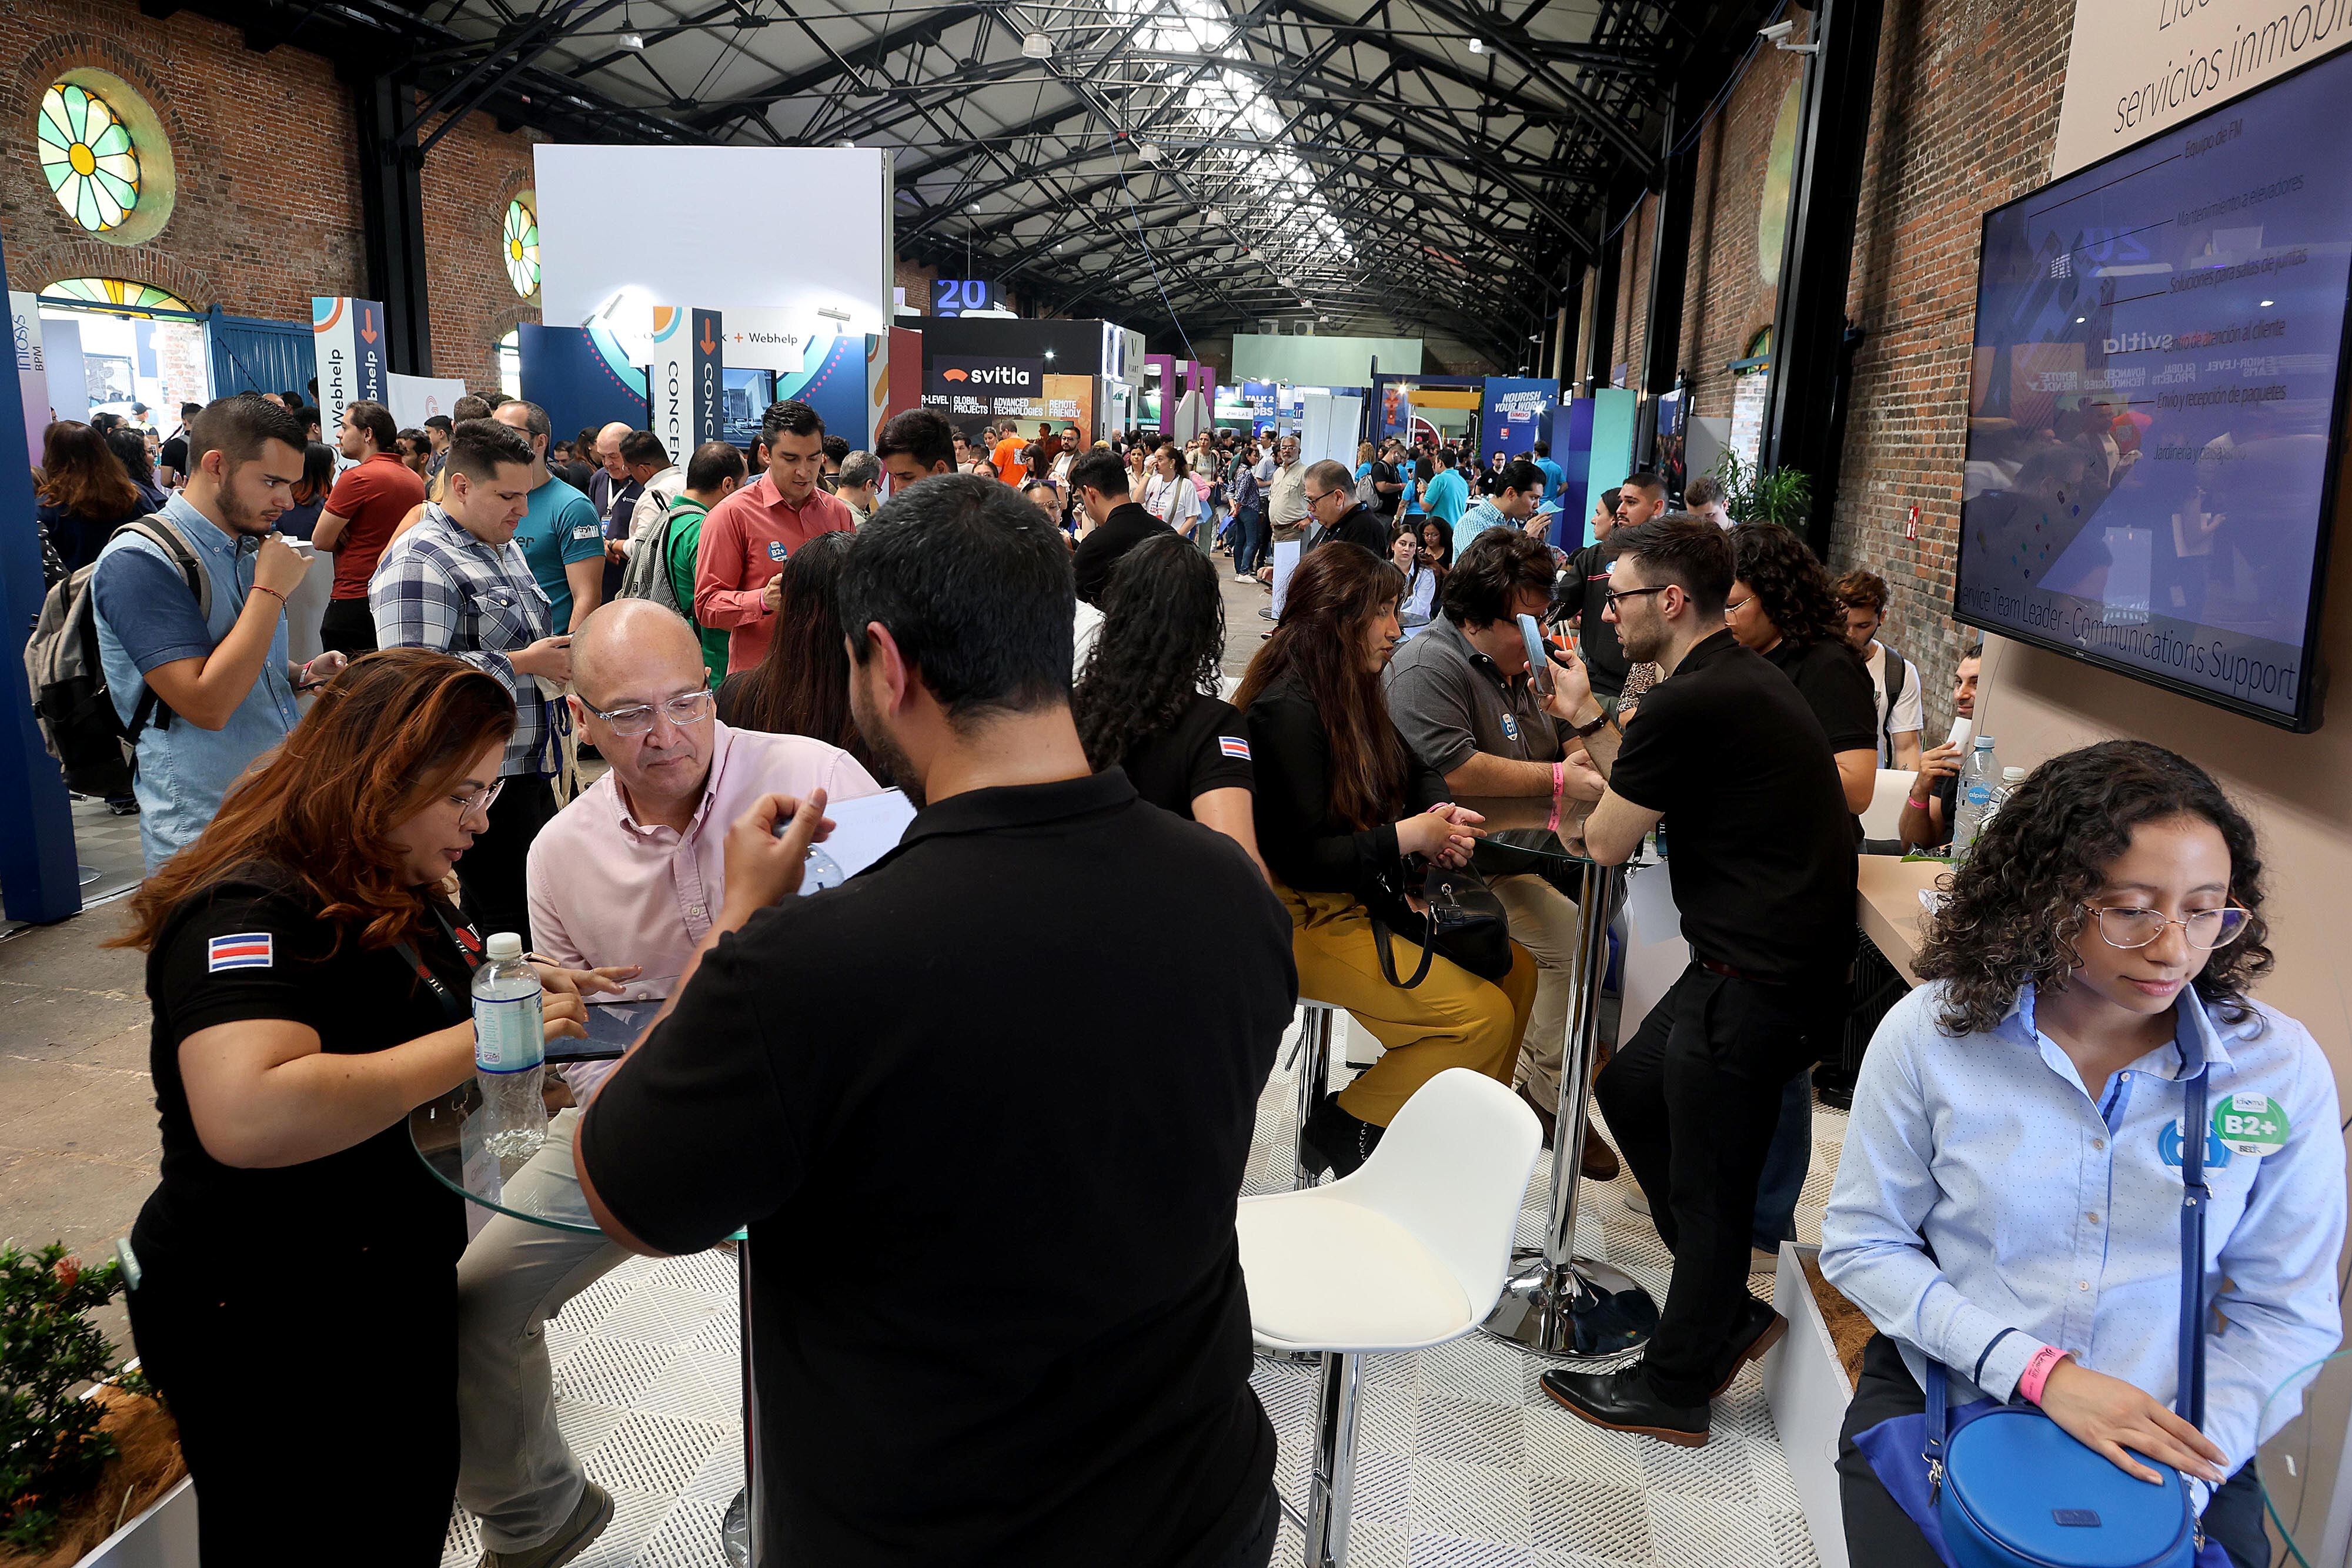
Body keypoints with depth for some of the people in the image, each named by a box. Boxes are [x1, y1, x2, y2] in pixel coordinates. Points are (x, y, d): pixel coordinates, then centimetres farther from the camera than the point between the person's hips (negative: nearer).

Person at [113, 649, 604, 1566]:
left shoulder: (401, 894, 6)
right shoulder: (251, 910, -25)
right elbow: (247, 1117, -41)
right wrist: (480, 1039, -34)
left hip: (395, 1284, 9)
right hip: (274, 1328, -9)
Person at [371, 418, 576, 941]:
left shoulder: (505, 547, 16)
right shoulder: (420, 561, -15)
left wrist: (557, 658, 11)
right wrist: (523, 662, -19)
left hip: (530, 771, 10)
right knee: (510, 926, -5)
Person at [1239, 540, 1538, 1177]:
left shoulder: (1352, 692, 8)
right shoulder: (1288, 709, -21)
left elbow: (1415, 771, 19)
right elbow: (1300, 857, -23)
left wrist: (1441, 814, -4)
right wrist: (1407, 836, -18)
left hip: (1367, 896, 9)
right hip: (1305, 917, -9)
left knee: (1513, 965, 3)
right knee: (1484, 1014, -14)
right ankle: (1340, 1130, 0)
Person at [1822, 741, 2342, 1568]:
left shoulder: (2282, 1069, -7)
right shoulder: (1931, 1033, -12)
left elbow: (2286, 1313, -3)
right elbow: (1862, 1243, -5)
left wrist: (2171, 1489, -14)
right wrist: (2038, 1370, -16)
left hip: (2172, 1441, 2)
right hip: (1939, 1402, -1)